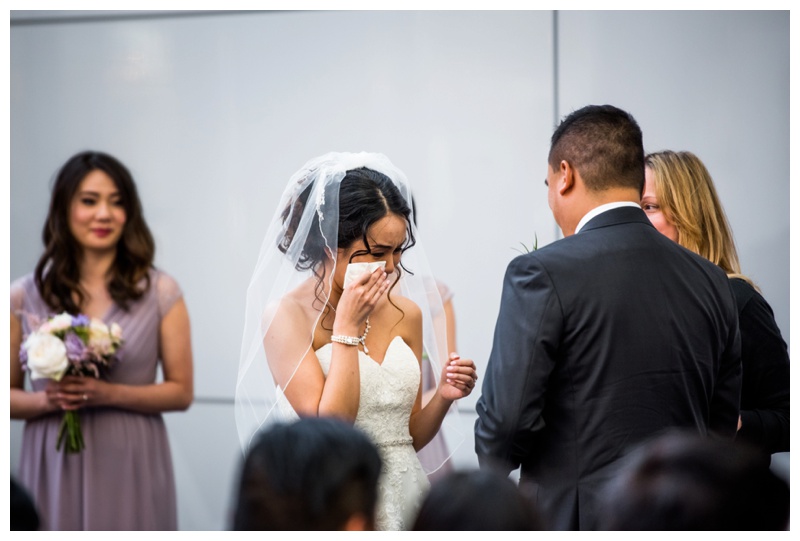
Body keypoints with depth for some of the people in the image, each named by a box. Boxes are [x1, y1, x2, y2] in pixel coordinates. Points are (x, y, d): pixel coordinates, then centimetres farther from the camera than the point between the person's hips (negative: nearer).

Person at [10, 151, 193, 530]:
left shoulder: (161, 292, 2)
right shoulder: (24, 297, 4)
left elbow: (181, 392, 2)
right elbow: (9, 395, 8)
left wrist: (110, 394, -12)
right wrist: (46, 400, -12)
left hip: (130, 467, 0)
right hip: (54, 467, 1)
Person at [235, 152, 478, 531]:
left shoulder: (407, 314, 4)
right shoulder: (287, 315, -12)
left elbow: (410, 438, 11)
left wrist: (443, 397, -8)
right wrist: (346, 327, -18)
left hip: (406, 500, 5)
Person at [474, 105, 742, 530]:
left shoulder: (541, 274, -12)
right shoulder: (711, 282, 4)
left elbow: (505, 420, -15)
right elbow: (725, 426, 10)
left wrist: (493, 461, 6)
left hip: (574, 517, -5)